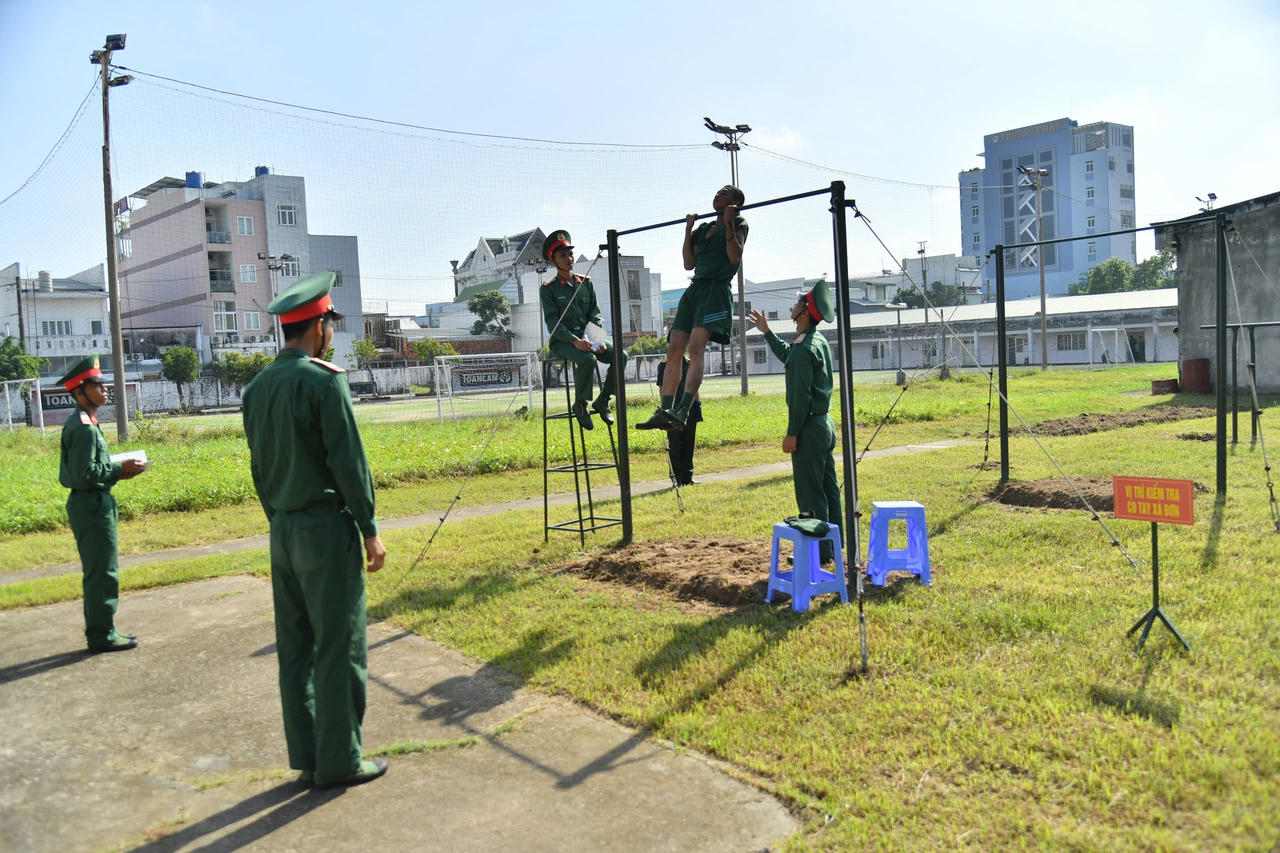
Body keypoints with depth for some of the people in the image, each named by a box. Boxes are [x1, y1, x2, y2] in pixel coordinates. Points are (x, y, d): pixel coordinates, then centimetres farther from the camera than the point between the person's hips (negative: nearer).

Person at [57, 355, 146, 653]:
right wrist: (119, 468, -14)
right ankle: (101, 635, 4)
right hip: (92, 505, -11)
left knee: (98, 572, 17)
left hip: (87, 504, 11)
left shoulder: (76, 424, 14)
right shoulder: (85, 427, -18)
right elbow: (84, 474, -24)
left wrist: (116, 471, 9)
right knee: (103, 572, -3)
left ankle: (99, 630, 25)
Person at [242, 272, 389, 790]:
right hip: (326, 528, -8)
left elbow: (259, 465, 14)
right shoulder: (323, 380, -14)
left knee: (295, 648, 13)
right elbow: (348, 461, -15)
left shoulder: (257, 387, 10)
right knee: (339, 648, 1)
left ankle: (307, 758, 23)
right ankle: (338, 762, 9)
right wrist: (370, 530, -9)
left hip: (283, 532, 8)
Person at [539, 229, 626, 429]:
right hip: (562, 342, -5)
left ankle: (602, 401, -3)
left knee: (620, 355, -20)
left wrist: (599, 339, -10)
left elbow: (595, 315, 10)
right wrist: (575, 341, -24)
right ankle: (580, 404, -13)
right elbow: (552, 323, -10)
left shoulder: (586, 283, 13)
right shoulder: (548, 288, -2)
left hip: (586, 337, 5)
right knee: (587, 359, -36)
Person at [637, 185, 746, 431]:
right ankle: (665, 411, -6)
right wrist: (689, 229, 19)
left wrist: (729, 222, -7)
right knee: (674, 350, -5)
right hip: (695, 289, 7)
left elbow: (735, 256, -8)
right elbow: (689, 263, 19)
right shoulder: (704, 229, 25)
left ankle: (683, 411, -37)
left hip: (717, 289, -7)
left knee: (695, 347, -25)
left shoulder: (738, 224, 8)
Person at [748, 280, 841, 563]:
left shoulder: (803, 348, -19)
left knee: (810, 494, -3)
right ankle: (832, 547, 23)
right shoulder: (818, 340, 12)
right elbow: (787, 356, 33)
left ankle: (819, 552, 3)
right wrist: (766, 332, 36)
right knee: (828, 489, 14)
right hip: (825, 424, 10)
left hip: (810, 427, -10)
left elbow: (800, 396, -21)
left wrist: (792, 433, -17)